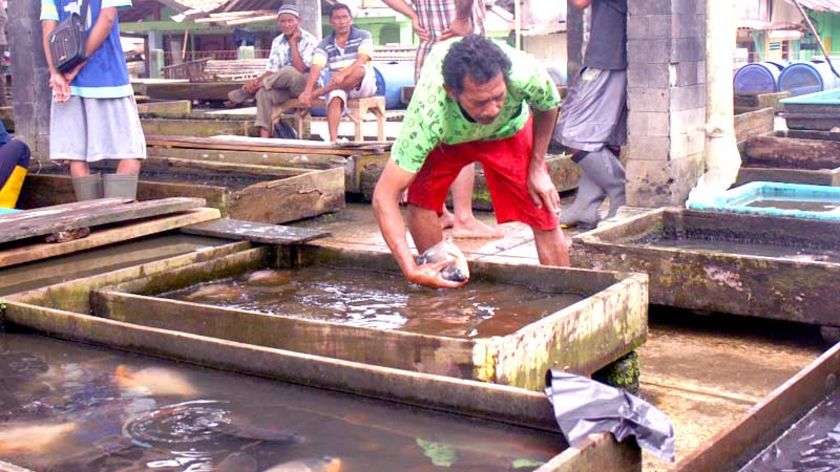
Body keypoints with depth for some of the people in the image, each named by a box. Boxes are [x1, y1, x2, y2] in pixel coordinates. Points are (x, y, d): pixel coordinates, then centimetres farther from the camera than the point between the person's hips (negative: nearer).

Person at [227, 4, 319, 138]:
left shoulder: (309, 41, -13)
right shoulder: (277, 42, 5)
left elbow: (301, 69, -24)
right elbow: (272, 71, 3)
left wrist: (293, 43, -19)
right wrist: (258, 80, -17)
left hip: (308, 85, -5)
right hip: (284, 88, 5)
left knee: (289, 72, -36)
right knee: (264, 93, -26)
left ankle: (247, 91, -15)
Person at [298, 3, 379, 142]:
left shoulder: (363, 36, -4)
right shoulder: (325, 45, 3)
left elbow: (362, 60, -21)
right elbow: (316, 68, -10)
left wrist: (343, 74, -40)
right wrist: (307, 91, -29)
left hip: (363, 85, -2)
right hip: (337, 86, 2)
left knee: (359, 70, -35)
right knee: (335, 98, -33)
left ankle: (319, 92, -25)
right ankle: (333, 139, -45)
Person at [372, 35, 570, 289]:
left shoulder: (526, 75, -42)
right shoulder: (427, 114, -46)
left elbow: (547, 107, -14)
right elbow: (384, 196, -44)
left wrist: (537, 167, -13)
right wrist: (412, 270, -50)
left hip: (508, 129, 1)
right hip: (445, 136, -1)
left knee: (545, 219, -8)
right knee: (420, 201, -22)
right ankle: (442, 286, 0)